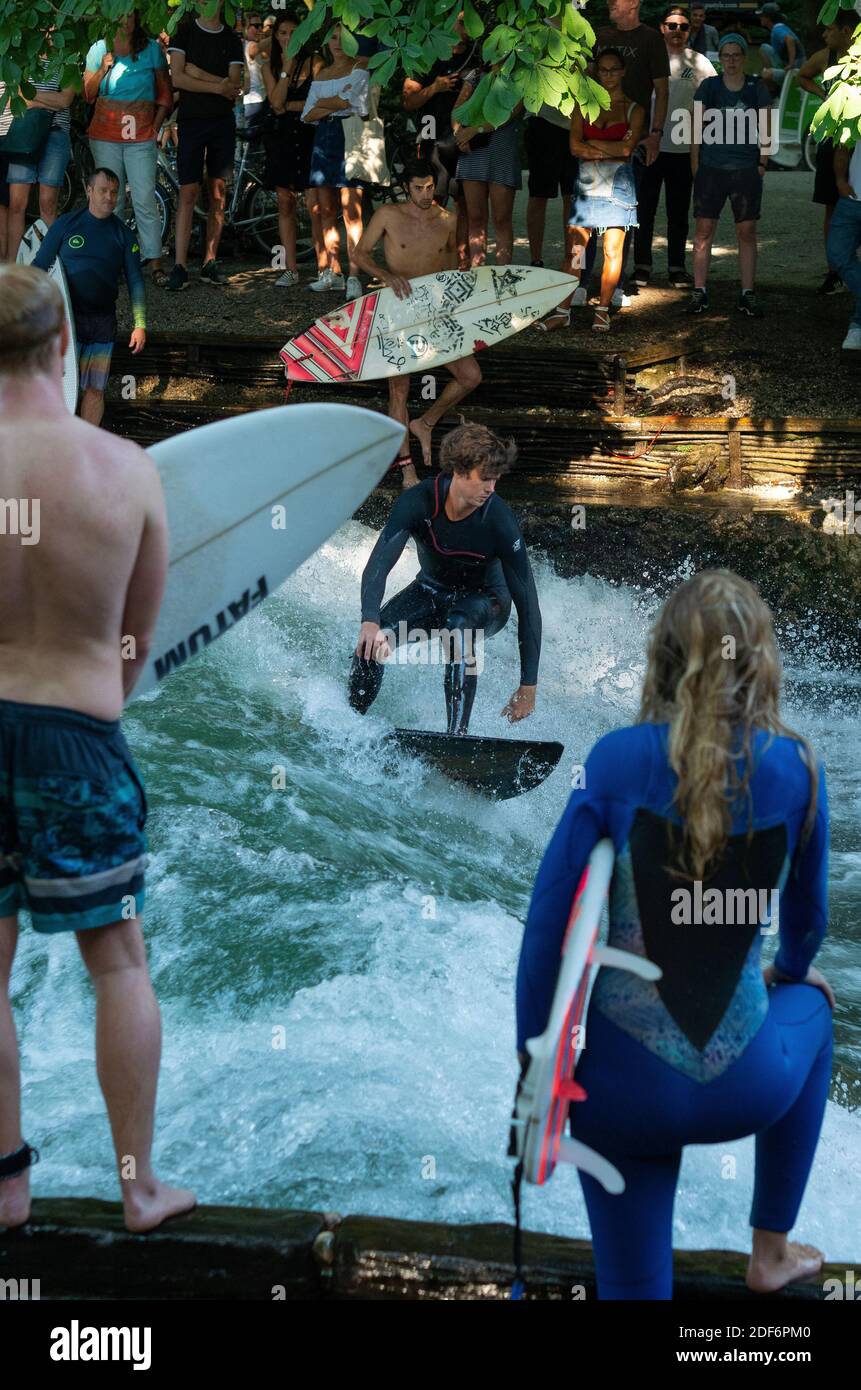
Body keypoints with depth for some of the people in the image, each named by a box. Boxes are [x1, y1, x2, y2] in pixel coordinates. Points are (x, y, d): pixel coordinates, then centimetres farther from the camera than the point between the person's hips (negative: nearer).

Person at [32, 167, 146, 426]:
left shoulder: (124, 235, 7)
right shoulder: (66, 224, 3)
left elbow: (136, 282, 7)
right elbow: (39, 266, 7)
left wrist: (140, 325, -4)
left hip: (103, 322, 2)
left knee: (95, 390, 4)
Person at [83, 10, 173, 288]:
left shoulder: (151, 49, 5)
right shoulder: (99, 50, 8)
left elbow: (165, 93, 10)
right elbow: (87, 95, 7)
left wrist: (156, 127, 1)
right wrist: (103, 69, -8)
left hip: (141, 138, -2)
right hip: (105, 137, 2)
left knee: (145, 201, -9)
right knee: (111, 201, 2)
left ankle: (155, 264, -9)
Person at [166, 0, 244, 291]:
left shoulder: (232, 39, 8)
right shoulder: (185, 31, 4)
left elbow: (234, 86, -2)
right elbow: (177, 78, -8)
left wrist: (198, 73, -11)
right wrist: (217, 86, -11)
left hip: (223, 124, 3)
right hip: (191, 121, -2)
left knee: (218, 193, 3)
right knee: (188, 193, -7)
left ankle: (210, 262, 9)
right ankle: (179, 266, -9)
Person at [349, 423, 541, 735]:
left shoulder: (500, 521, -31)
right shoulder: (419, 502, -26)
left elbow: (527, 603, -28)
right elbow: (379, 563, -33)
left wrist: (528, 685, -30)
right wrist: (370, 620, -55)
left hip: (485, 601, -2)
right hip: (432, 590, 2)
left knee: (459, 626, -38)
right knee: (372, 640, -23)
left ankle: (457, 734, -38)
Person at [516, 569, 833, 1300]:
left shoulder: (618, 760, -10)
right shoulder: (797, 770, -6)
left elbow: (548, 917, -10)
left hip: (623, 1085, -1)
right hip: (741, 1088, 1)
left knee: (633, 1288, 18)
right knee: (813, 1006, 36)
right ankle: (771, 1252, 44)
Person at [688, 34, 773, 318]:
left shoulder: (756, 87, 3)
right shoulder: (708, 86, 2)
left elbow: (765, 129, 8)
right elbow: (697, 127, 4)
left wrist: (763, 163, 2)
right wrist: (695, 166, 1)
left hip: (747, 170, 0)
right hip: (711, 169, 0)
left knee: (747, 233, 2)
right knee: (704, 231, -2)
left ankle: (747, 295, 7)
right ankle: (699, 292, 3)